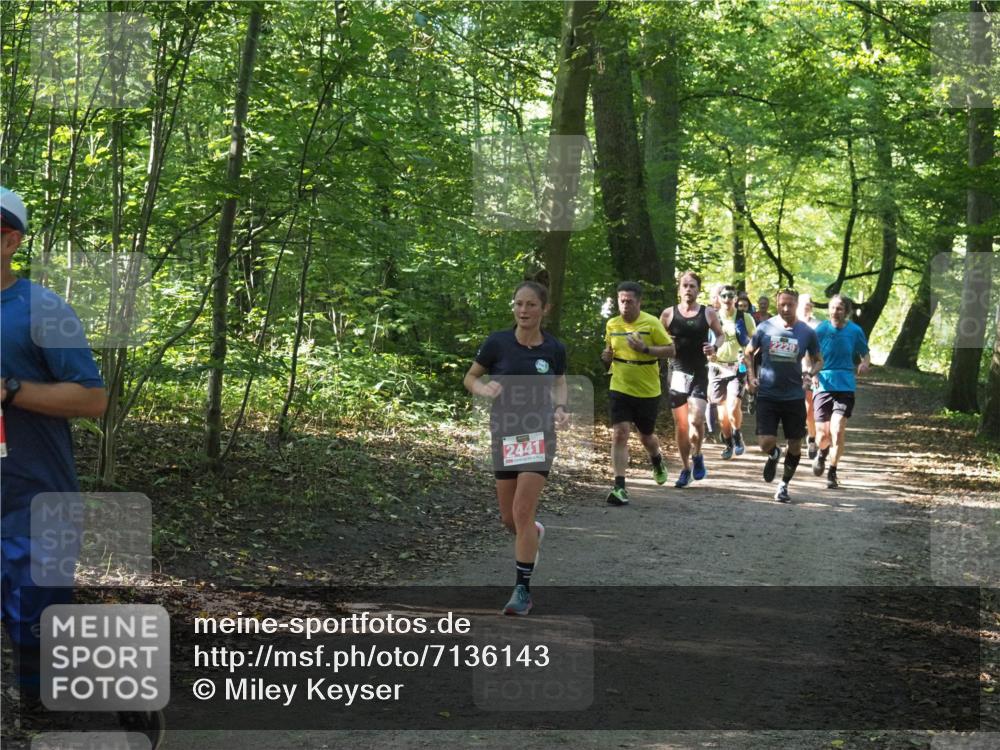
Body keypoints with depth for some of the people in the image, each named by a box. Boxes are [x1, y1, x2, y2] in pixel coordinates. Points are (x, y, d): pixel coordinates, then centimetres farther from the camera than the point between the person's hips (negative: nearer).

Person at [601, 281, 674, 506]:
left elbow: (670, 350, -8)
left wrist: (645, 348, -22)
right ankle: (620, 487, -14)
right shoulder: (612, 325, 2)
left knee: (646, 437, 14)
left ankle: (657, 462, 49)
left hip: (647, 392, -2)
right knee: (619, 434, -13)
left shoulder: (651, 323, -10)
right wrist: (607, 356, -3)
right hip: (620, 389, 2)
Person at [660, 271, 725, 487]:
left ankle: (697, 456, 9)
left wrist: (715, 347, -6)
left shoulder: (708, 313, 2)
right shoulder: (669, 314, 2)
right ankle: (685, 468, 18)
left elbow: (721, 335, 15)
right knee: (681, 424, 5)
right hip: (677, 371, 1)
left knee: (697, 419, -17)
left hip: (700, 372, -1)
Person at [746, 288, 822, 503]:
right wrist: (752, 376, -3)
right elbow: (749, 353, 12)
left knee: (795, 445, 5)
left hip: (794, 396, 1)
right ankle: (774, 455, 26)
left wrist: (811, 371, -11)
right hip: (767, 395, -1)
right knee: (766, 443, -12)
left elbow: (818, 360, 11)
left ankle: (784, 485, 26)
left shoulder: (807, 333, -1)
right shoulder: (765, 328, -2)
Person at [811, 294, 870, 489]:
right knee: (823, 434, 2)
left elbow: (865, 354, 14)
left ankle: (832, 473, 3)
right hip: (823, 384, 0)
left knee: (837, 432, -13)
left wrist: (865, 364, -9)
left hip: (845, 386, 0)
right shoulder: (820, 329, -2)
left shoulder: (855, 331, 1)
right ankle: (822, 454, 38)